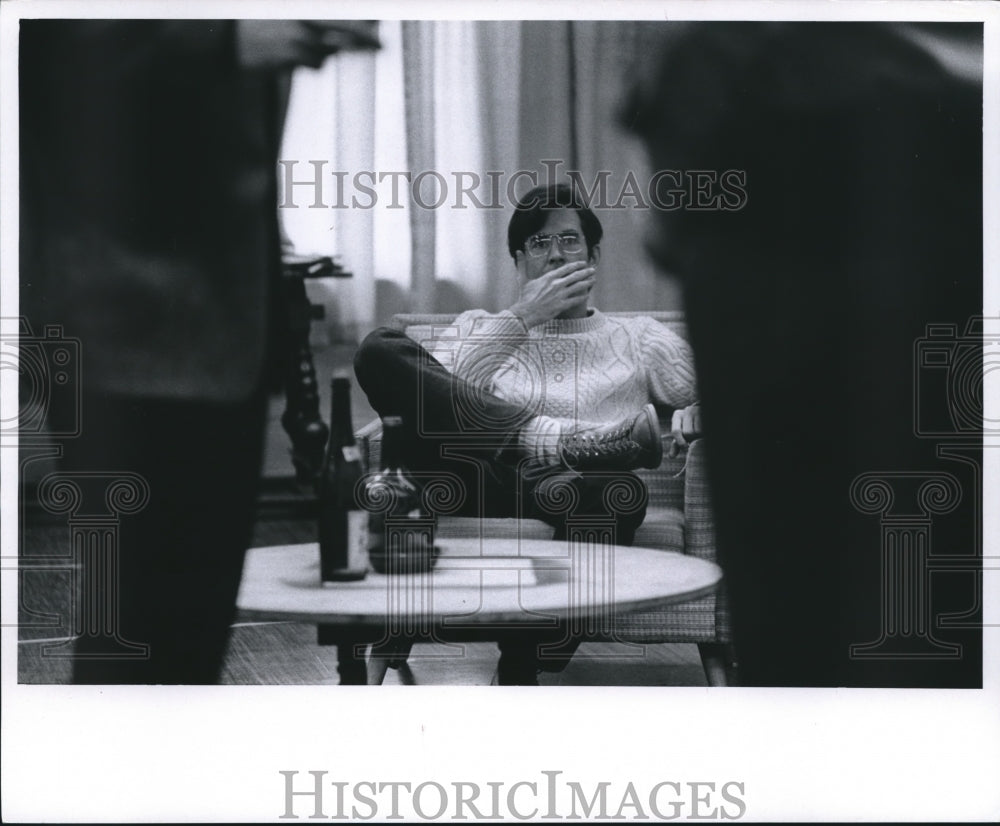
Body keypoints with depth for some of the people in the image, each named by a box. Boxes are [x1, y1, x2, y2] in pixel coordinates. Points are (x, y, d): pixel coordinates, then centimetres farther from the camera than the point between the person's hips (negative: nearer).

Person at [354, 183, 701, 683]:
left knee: (621, 492, -43)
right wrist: (523, 316, 3)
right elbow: (439, 388, 7)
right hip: (490, 483, 1)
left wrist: (693, 413, -3)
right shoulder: (477, 328, 29)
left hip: (587, 486, 0)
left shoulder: (637, 337, 31)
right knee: (381, 351, -20)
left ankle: (518, 678, -35)